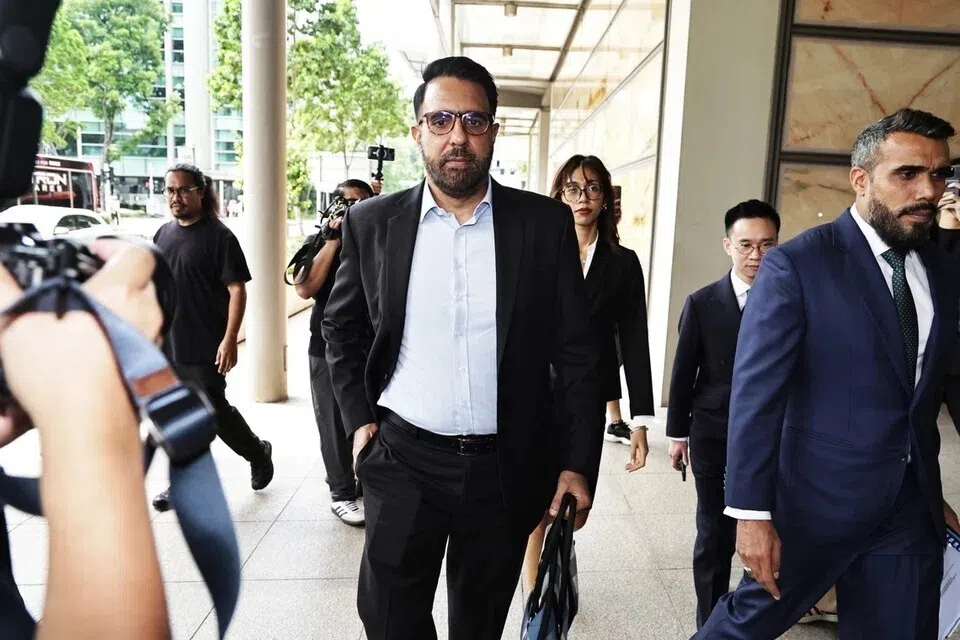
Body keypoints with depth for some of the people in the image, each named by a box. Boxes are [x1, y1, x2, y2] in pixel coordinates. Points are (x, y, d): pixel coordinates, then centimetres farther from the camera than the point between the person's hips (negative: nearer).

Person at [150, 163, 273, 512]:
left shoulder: (218, 235, -9)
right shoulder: (163, 234, 11)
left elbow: (237, 290, -13)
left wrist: (229, 340, -20)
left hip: (204, 348, -6)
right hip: (165, 346, 6)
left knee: (214, 411, 0)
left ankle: (258, 453, 25)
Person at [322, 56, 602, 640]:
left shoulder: (546, 223, -5)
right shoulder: (373, 222, -1)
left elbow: (577, 352, -3)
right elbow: (342, 329, 11)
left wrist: (579, 464, -5)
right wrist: (360, 419, 3)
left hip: (506, 468, 0)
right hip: (403, 460, 0)